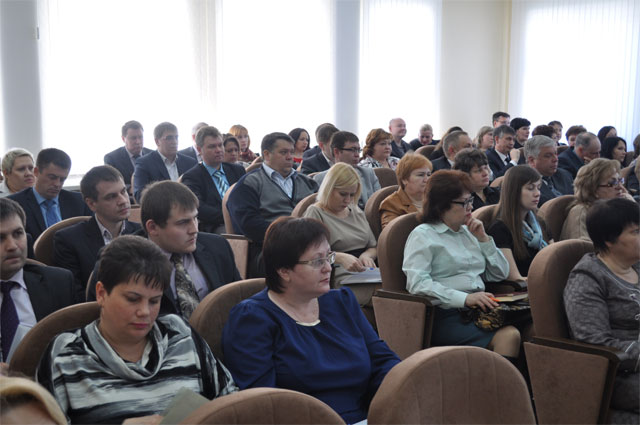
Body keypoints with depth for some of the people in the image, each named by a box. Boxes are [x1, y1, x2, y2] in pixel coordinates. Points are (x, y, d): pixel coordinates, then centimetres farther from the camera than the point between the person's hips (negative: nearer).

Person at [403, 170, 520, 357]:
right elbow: (417, 283, -14)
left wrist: (483, 239, 9)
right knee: (508, 336, -31)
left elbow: (501, 274, 22)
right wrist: (464, 298, -21)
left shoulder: (467, 231, 23)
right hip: (447, 315, -7)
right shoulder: (423, 235, 2)